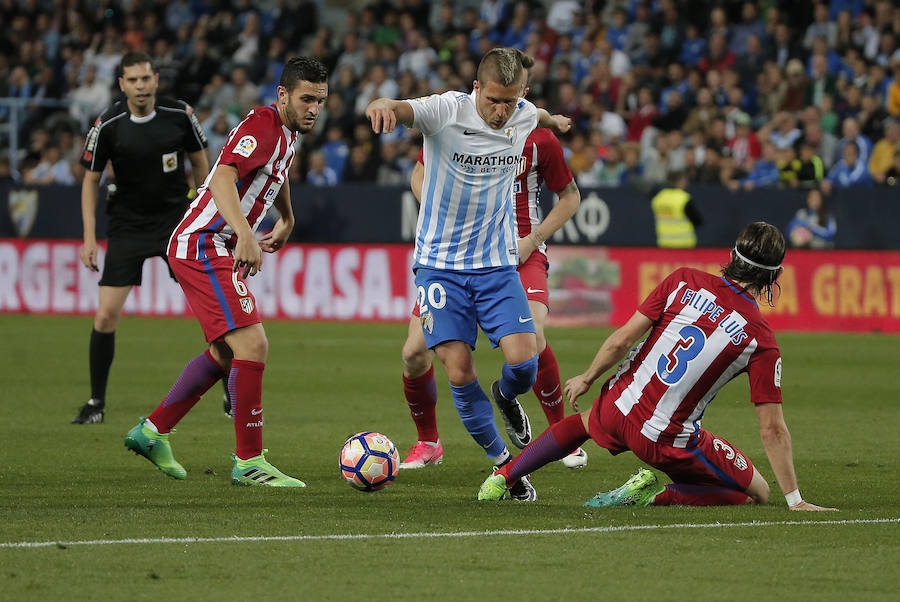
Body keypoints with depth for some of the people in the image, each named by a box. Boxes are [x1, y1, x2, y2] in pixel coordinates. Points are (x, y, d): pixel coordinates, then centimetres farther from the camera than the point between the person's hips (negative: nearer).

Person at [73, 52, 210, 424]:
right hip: (127, 226, 0)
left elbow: (199, 162, 7)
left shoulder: (180, 115, -9)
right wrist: (89, 237, -5)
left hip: (178, 221, 0)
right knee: (106, 316, -8)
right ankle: (96, 403, 8)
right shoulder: (108, 125, -11)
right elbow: (91, 179, 0)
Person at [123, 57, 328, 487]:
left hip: (216, 250, 11)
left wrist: (287, 220, 42)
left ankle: (152, 431, 30)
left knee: (225, 353, 22)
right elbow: (222, 179, -35)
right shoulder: (261, 125, -19)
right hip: (204, 247, -11)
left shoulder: (287, 133, 12)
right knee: (252, 346, -17)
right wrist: (244, 234, -48)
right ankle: (249, 462, -13)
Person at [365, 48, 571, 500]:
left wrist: (554, 121, 44)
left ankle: (506, 396, 26)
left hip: (498, 264, 3)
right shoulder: (446, 111, -16)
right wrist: (382, 106, -58)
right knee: (459, 372, -10)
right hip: (440, 265, -3)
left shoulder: (523, 116, -2)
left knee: (522, 363, -12)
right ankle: (501, 461, 11)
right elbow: (399, 110, -35)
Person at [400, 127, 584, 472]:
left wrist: (532, 240, -6)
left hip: (519, 251, -2)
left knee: (530, 334, -29)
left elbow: (570, 196, 7)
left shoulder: (539, 139, -6)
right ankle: (427, 443, 17)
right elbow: (420, 176, 14)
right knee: (415, 351, -9)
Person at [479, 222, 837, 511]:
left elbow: (622, 340, -7)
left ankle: (500, 480, 33)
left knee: (583, 423, 40)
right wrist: (795, 501, -5)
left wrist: (587, 378, 13)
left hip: (617, 407, 4)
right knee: (757, 492, 11)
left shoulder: (684, 281, -7)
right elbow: (772, 429, -12)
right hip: (667, 440, -4)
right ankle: (657, 497, -6)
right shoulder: (761, 340, -13)